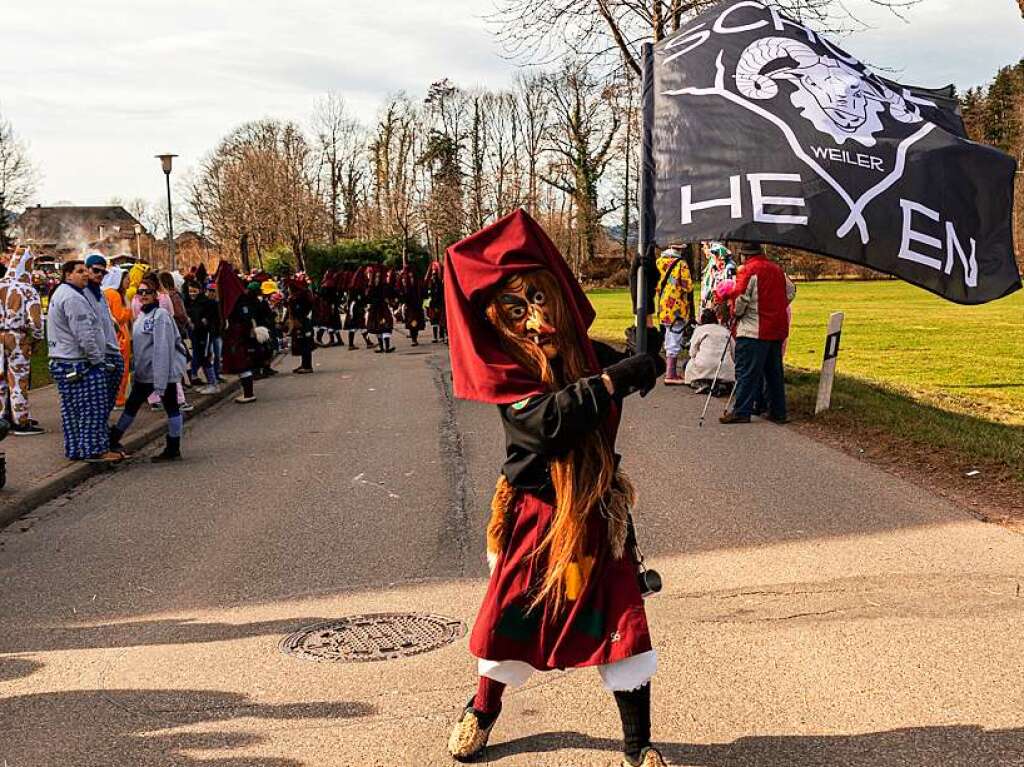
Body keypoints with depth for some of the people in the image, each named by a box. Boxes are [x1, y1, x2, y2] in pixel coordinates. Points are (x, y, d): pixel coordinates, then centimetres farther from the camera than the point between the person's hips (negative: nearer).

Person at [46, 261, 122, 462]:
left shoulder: (59, 294, 18)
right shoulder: (73, 298, -18)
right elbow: (84, 335, -22)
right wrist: (98, 360, -13)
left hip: (60, 361, 11)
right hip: (79, 363, -11)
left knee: (71, 408, 13)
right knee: (92, 408, -6)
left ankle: (74, 449, 19)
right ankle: (94, 449, -4)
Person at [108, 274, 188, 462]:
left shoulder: (160, 315, -15)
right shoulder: (142, 315, 12)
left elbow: (162, 348, -21)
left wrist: (160, 380, -24)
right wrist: (136, 373, 18)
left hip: (163, 370, -8)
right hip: (145, 372, 8)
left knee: (171, 408, 2)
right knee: (131, 405, 13)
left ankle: (173, 449, 9)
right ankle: (113, 440, 23)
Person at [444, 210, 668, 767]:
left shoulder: (589, 355, -5)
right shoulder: (507, 376, -17)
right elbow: (549, 421, -35)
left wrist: (645, 357, -12)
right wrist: (612, 380, -35)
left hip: (598, 514, 2)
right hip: (536, 514, -2)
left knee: (623, 623, 0)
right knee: (512, 614, 14)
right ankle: (483, 709, 42)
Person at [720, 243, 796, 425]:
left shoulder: (747, 270, -10)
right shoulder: (777, 269, 12)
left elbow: (740, 298, -15)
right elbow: (791, 292, 20)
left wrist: (737, 314, 3)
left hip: (754, 330, -7)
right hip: (777, 329, 7)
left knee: (747, 371, -4)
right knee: (774, 371, 13)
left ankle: (742, 411, -5)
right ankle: (778, 411, 16)